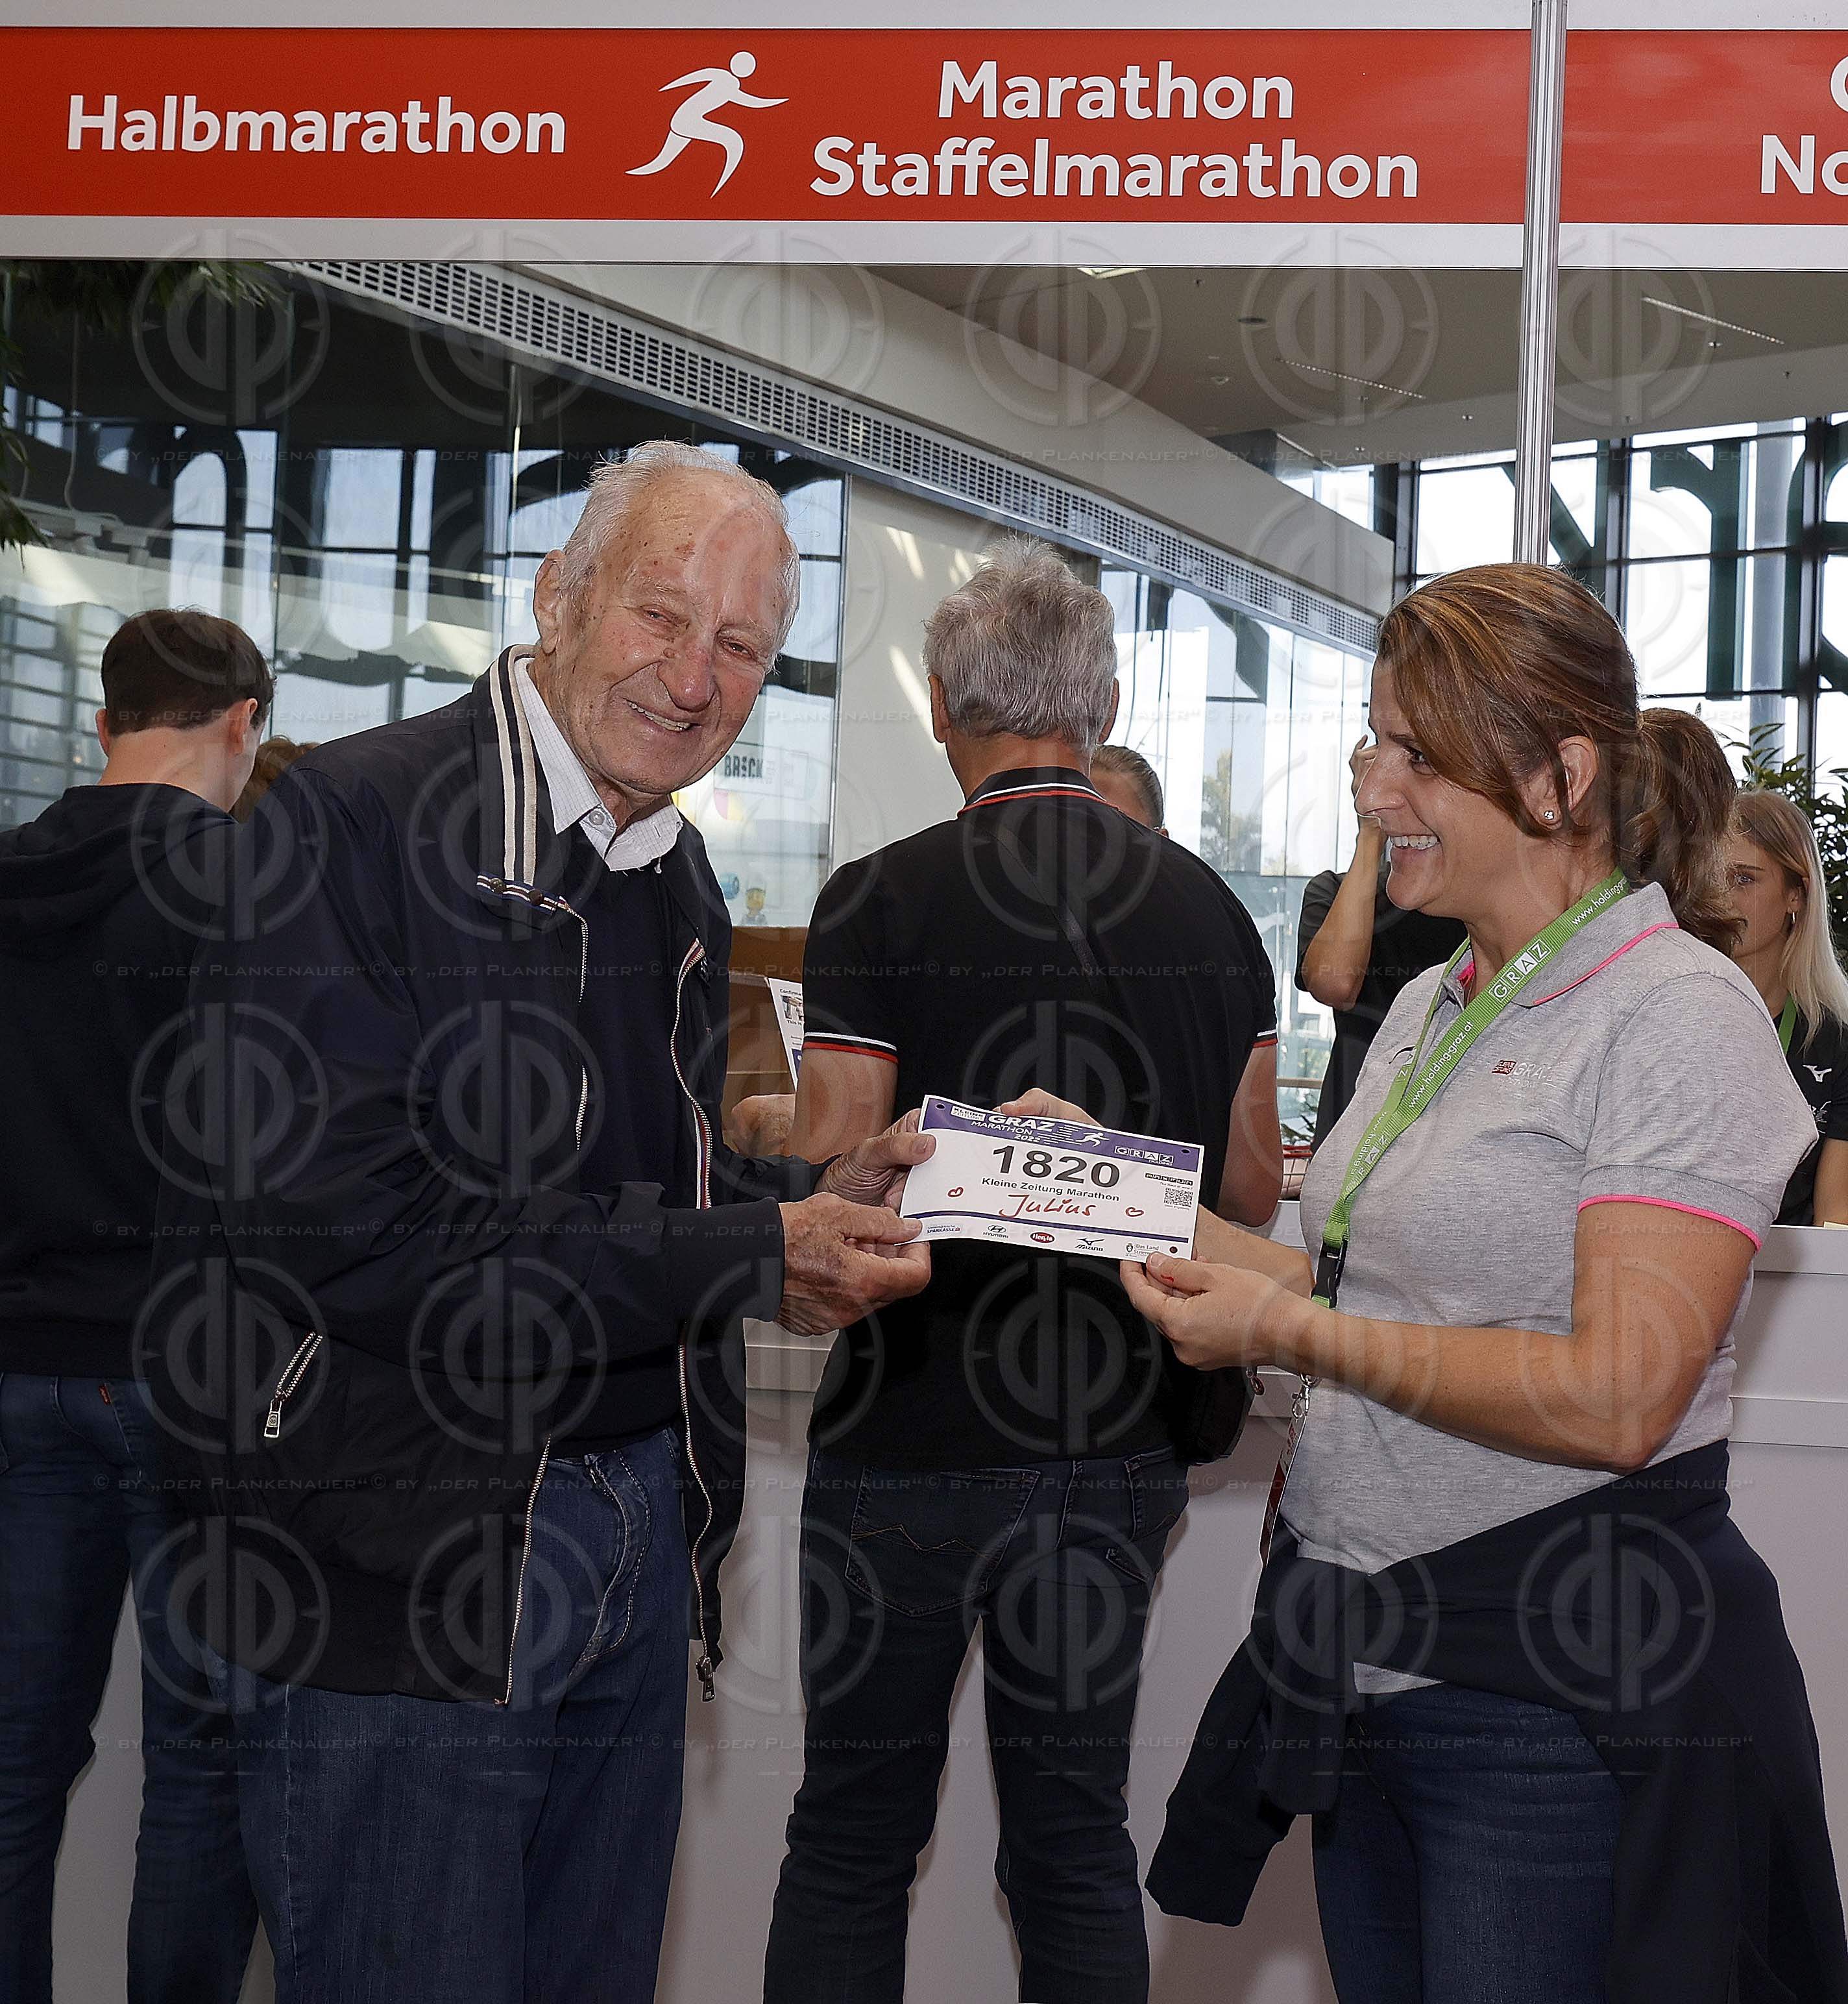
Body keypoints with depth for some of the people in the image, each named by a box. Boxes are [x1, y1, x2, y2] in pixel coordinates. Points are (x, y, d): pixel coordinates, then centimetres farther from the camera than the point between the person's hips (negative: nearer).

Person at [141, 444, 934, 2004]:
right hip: (397, 1566, -8)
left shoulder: (681, 881, 12)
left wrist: (822, 1198, 0)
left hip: (643, 1530, 8)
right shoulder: (348, 822, -15)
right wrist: (751, 1255, -20)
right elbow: (351, 1220, -24)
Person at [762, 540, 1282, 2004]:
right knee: (1076, 1835, 15)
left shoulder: (882, 901, -12)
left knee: (855, 1834, 11)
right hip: (1124, 1436, 4)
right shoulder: (1214, 911, 2)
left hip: (911, 1437, -4)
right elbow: (1253, 1190, 7)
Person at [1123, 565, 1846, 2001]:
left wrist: (1292, 1335, -19)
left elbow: (1616, 1400, -22)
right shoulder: (1430, 1008, 12)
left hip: (1558, 1691, -7)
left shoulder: (1678, 1014, -14)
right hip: (1368, 1656, 8)